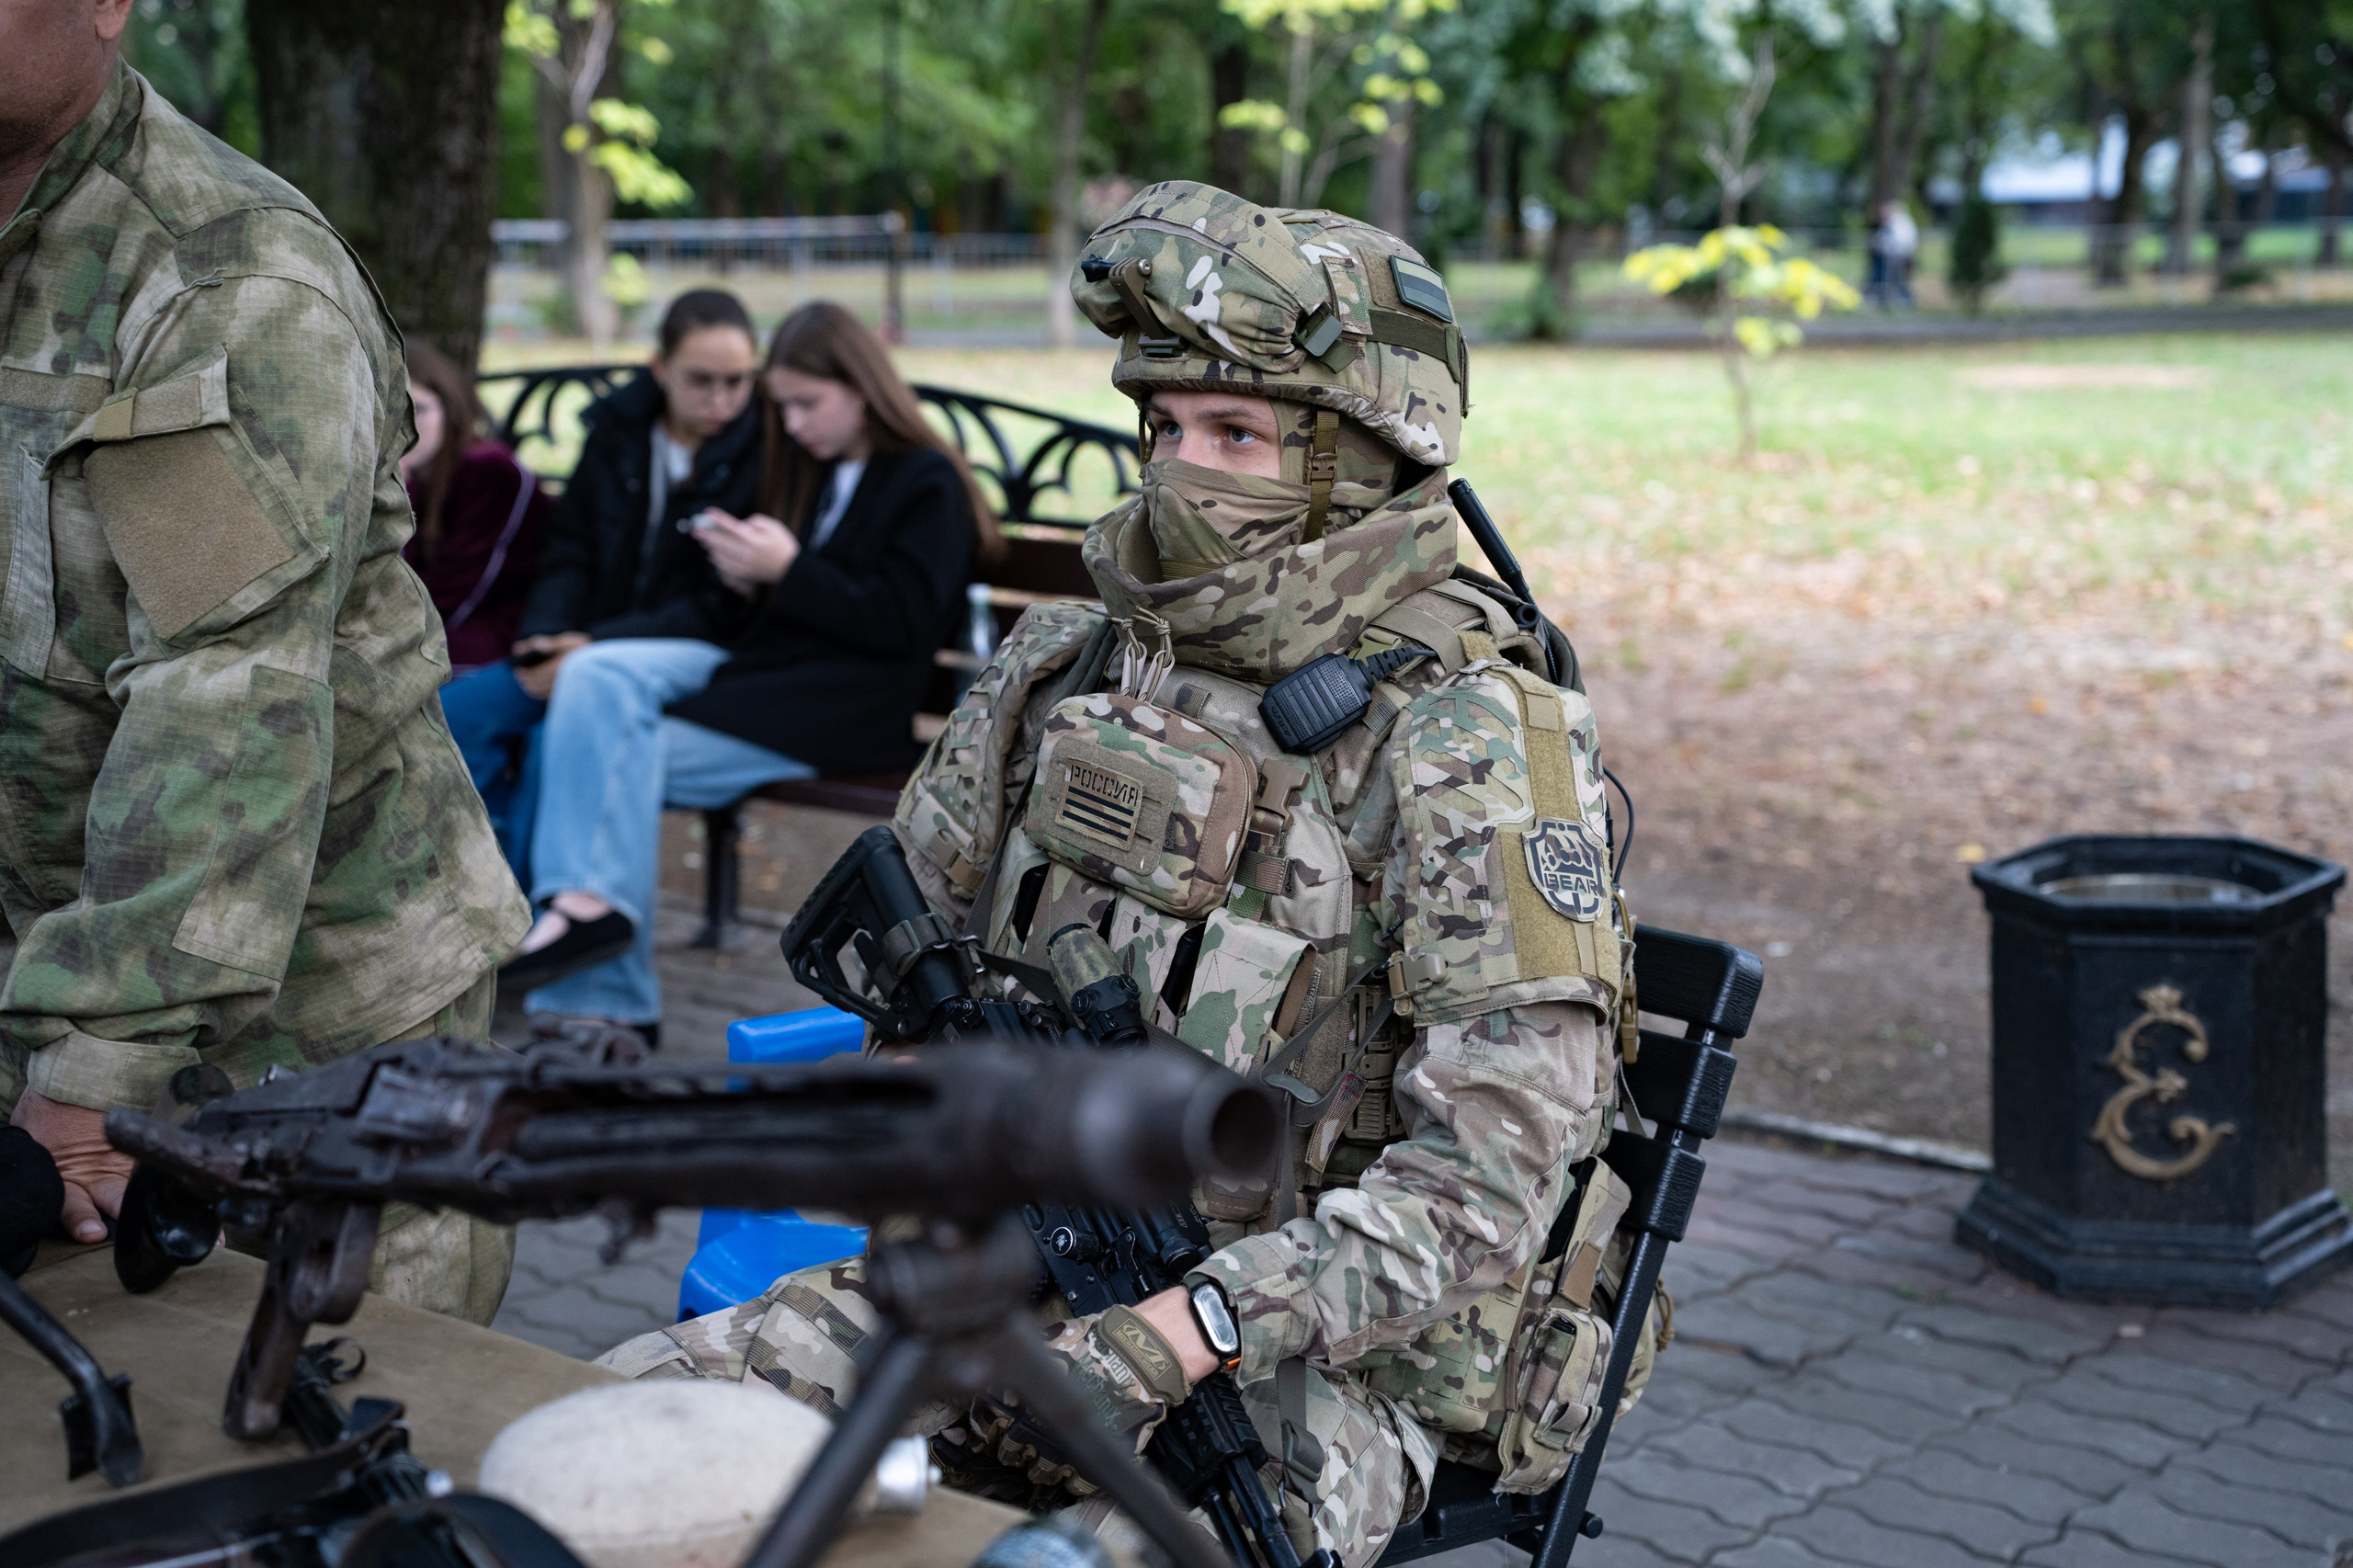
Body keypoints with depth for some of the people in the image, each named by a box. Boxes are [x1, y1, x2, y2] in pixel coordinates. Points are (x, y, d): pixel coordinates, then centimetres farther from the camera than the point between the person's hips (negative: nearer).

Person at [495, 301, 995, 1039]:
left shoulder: (928, 482, -2)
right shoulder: (816, 472, 21)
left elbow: (902, 625, -11)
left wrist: (786, 571, -16)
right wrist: (749, 582, 3)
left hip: (845, 707, -8)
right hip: (763, 665, 8)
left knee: (621, 756, -22)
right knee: (596, 675, -19)